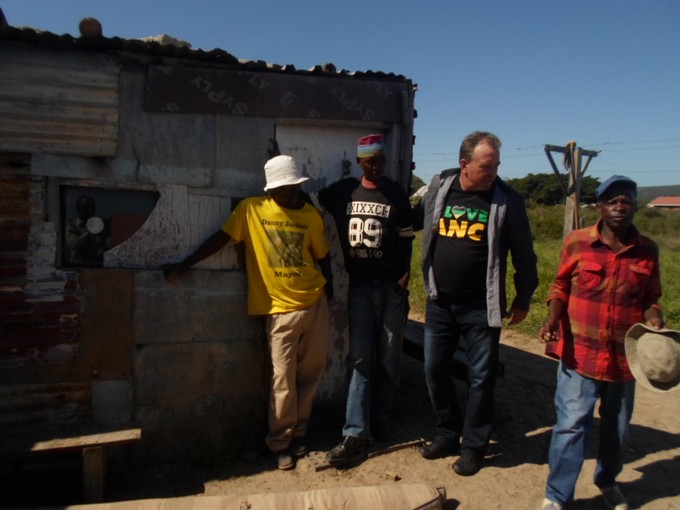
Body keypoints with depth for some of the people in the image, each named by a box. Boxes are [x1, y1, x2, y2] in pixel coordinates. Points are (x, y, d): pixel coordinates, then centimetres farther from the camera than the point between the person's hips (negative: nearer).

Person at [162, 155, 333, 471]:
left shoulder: (311, 215, 3)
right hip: (281, 308, -3)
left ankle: (298, 433, 29)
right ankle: (280, 443, 18)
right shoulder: (251, 209, -5)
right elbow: (220, 238, -4)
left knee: (311, 373, 11)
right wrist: (184, 265, -7)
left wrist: (329, 292, 13)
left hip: (315, 302, 4)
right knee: (283, 380, 0)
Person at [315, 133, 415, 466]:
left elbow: (406, 239, 3)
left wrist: (404, 277, -7)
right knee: (360, 358, -1)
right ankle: (357, 433, 1)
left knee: (388, 358, 6)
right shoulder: (344, 191, 5)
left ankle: (380, 423, 20)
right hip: (360, 287, 1)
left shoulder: (396, 194, 3)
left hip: (391, 287, 0)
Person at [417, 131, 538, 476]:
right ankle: (448, 434, 32)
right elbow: (422, 228, 14)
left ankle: (473, 446, 25)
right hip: (440, 302, 4)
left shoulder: (507, 200, -8)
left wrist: (523, 299, 6)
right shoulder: (438, 188, 0)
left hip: (481, 306, -3)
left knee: (480, 377, 6)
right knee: (434, 370, 12)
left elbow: (523, 254, 1)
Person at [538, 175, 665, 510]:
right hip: (580, 352, -3)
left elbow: (649, 300, 11)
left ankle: (608, 481, 45)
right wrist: (552, 320, -14)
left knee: (617, 428, 19)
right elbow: (560, 288, 2)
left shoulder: (647, 251, 1)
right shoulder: (577, 242, -6)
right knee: (571, 425, -3)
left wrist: (654, 320, -10)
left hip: (624, 356, 3)